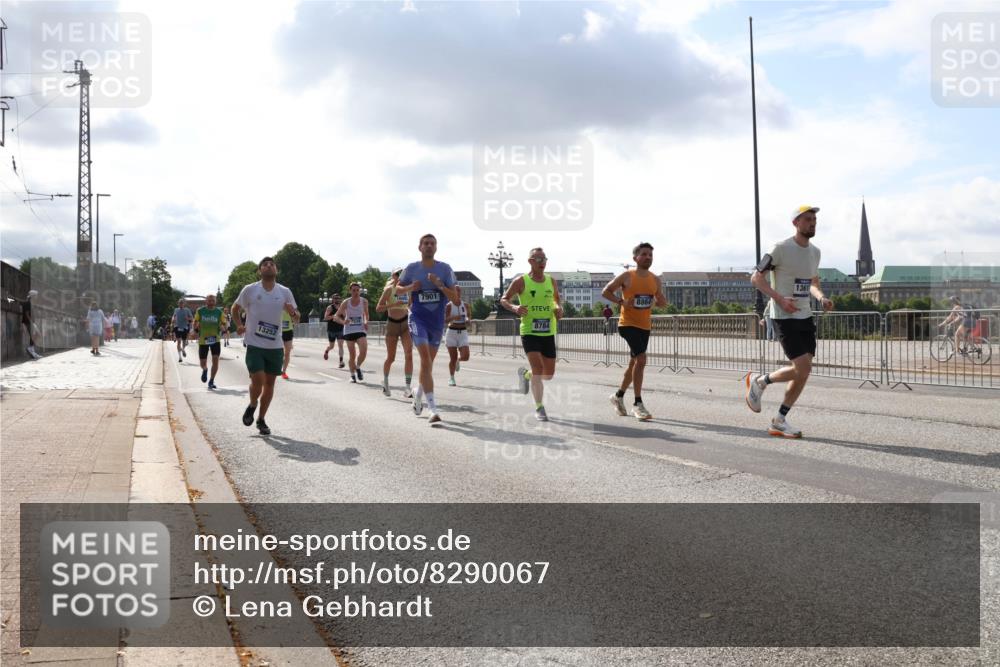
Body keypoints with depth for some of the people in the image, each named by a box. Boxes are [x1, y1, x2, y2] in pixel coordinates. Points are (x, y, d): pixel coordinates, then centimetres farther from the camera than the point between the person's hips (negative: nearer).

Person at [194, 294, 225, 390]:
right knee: (202, 363, 4)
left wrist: (222, 328, -16)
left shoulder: (219, 312, -1)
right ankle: (205, 370, 42)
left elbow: (223, 324, 7)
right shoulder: (200, 311, -1)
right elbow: (195, 323, 9)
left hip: (215, 339, 0)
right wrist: (196, 329, -12)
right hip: (203, 340, 0)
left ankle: (211, 381, -1)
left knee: (215, 359, -15)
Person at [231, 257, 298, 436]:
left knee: (270, 383, 7)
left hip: (275, 346, 3)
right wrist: (240, 325, -4)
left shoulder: (285, 292, 3)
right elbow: (235, 308, 12)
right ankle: (252, 406, 19)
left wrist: (293, 312, -15)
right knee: (257, 380, -13)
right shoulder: (249, 290, -2)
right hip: (254, 344, -3)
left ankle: (261, 420, 22)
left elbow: (296, 315, 8)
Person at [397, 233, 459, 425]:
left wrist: (440, 285, -21)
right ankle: (433, 410, -22)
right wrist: (410, 288, -8)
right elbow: (398, 289, 13)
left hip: (437, 321, 3)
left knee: (428, 362, 16)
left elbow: (455, 300, -5)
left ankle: (418, 395, 44)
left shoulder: (445, 269, -1)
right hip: (418, 319, -3)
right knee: (426, 360, -18)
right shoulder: (411, 269, -1)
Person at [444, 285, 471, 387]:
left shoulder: (465, 305, 7)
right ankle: (451, 378, 16)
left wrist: (467, 321, -6)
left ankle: (458, 361, 26)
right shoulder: (449, 305, -3)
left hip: (463, 333, 3)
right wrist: (453, 317, -28)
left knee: (465, 357, -11)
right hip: (452, 332, -2)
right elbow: (445, 320, -10)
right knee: (453, 358, -1)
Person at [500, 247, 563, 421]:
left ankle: (525, 374, 41)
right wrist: (514, 308, -19)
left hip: (548, 333, 5)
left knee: (549, 374, 9)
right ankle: (539, 408, -2)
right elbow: (503, 299, 2)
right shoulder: (521, 281, -4)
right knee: (538, 369, -16)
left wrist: (559, 309, 0)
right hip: (529, 332, -5)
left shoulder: (551, 281, 8)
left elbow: (557, 300, 23)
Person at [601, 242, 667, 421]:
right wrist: (621, 301, -16)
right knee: (641, 359, -21)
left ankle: (619, 396, 36)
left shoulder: (655, 280, 8)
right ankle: (637, 404, -17)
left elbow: (663, 302, 17)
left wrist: (656, 301, -5)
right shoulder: (626, 276, -7)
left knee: (634, 363, 16)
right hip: (628, 324, -7)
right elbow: (606, 291, -2)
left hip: (645, 326, 7)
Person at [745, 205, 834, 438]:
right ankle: (759, 381, 11)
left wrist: (822, 298, 3)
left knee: (803, 371, 3)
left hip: (806, 317, 7)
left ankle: (779, 421, 13)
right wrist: (780, 299, -19)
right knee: (803, 368, -15)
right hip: (784, 317, -7)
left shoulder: (815, 252, 12)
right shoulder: (781, 249, -11)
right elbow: (756, 277, -9)